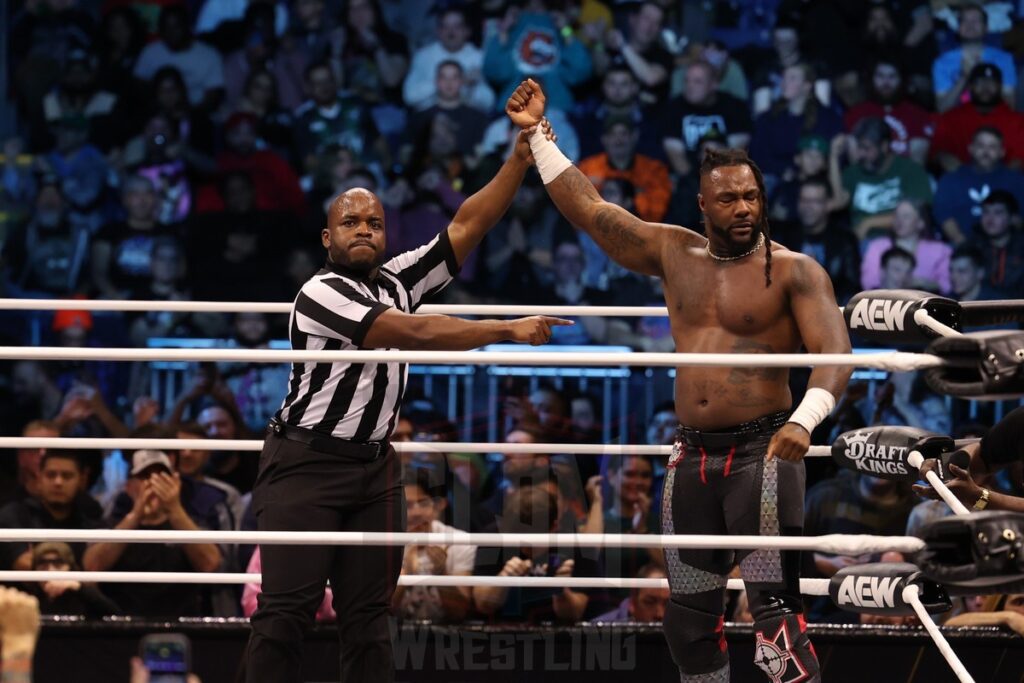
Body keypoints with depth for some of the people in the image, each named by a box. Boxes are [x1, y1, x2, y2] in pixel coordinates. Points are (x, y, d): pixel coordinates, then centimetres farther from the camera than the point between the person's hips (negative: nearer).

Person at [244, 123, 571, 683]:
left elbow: (466, 227, 0)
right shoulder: (321, 295, -13)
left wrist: (520, 159, -11)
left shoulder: (398, 281, 8)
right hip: (306, 465, -7)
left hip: (374, 468, 7)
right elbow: (417, 333, -20)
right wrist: (509, 331, -18)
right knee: (286, 611, -12)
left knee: (368, 615, 4)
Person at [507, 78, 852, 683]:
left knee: (776, 609, -16)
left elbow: (834, 354, -16)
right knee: (689, 618, 10)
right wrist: (539, 135, 13)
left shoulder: (794, 271, -5)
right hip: (694, 455, 6)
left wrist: (805, 420, -34)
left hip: (762, 451, -6)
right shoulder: (675, 254, 10)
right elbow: (588, 208, 15)